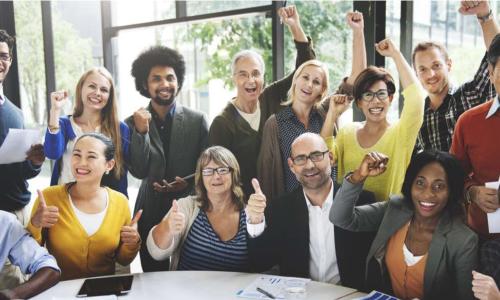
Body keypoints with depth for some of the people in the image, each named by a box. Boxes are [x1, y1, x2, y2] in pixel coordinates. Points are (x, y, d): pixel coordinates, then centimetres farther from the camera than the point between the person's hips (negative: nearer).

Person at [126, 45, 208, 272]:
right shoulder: (134, 123, 0)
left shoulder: (197, 120, -3)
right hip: (151, 213, 1)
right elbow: (139, 172, -8)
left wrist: (187, 183, -16)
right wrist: (141, 132, -19)